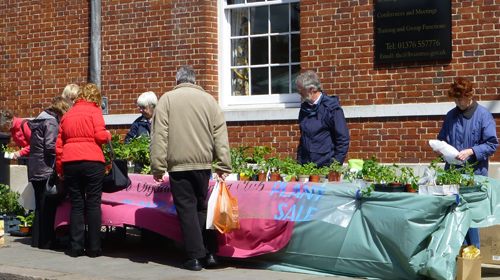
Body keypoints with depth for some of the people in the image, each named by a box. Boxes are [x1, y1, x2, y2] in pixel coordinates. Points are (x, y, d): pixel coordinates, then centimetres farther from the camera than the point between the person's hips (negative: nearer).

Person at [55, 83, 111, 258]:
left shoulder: (67, 115, 16)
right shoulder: (94, 111, 2)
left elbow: (59, 143, 14)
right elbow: (100, 136, -9)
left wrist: (59, 168, 17)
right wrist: (108, 135, 13)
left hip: (70, 162, 4)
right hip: (92, 161, -4)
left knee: (76, 205, 9)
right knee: (93, 204, 1)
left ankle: (76, 247, 8)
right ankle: (94, 248, 2)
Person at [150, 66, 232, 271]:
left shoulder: (167, 99, 2)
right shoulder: (208, 99, 9)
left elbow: (159, 135, -4)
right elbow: (220, 134, 5)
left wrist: (158, 167, -3)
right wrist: (223, 166, 5)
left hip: (179, 164, -3)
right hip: (203, 163, 3)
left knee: (186, 209, 2)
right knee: (201, 207, 16)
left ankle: (195, 257, 2)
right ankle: (210, 252, 12)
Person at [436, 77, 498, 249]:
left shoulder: (483, 115, -3)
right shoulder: (451, 115, 12)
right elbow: (442, 138, 21)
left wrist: (471, 152, -20)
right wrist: (440, 149, -1)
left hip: (474, 172, -4)